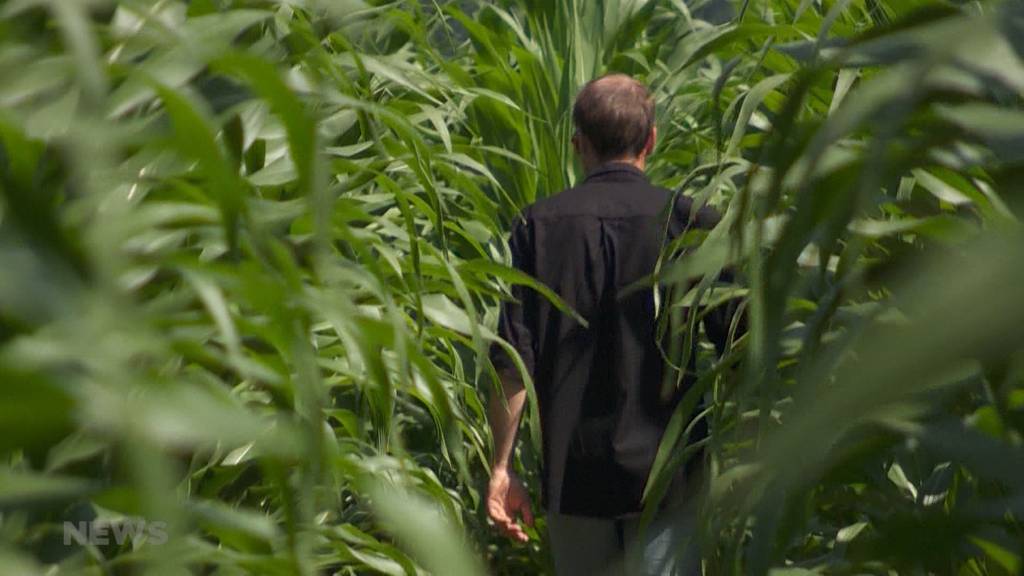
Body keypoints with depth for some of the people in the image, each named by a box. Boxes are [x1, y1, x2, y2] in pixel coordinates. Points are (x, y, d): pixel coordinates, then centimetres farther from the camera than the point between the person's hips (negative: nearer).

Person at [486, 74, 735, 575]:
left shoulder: (538, 225, -2)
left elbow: (513, 360, -6)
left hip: (571, 472, 2)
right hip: (665, 471, -2)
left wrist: (501, 467, 2)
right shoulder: (689, 222, -5)